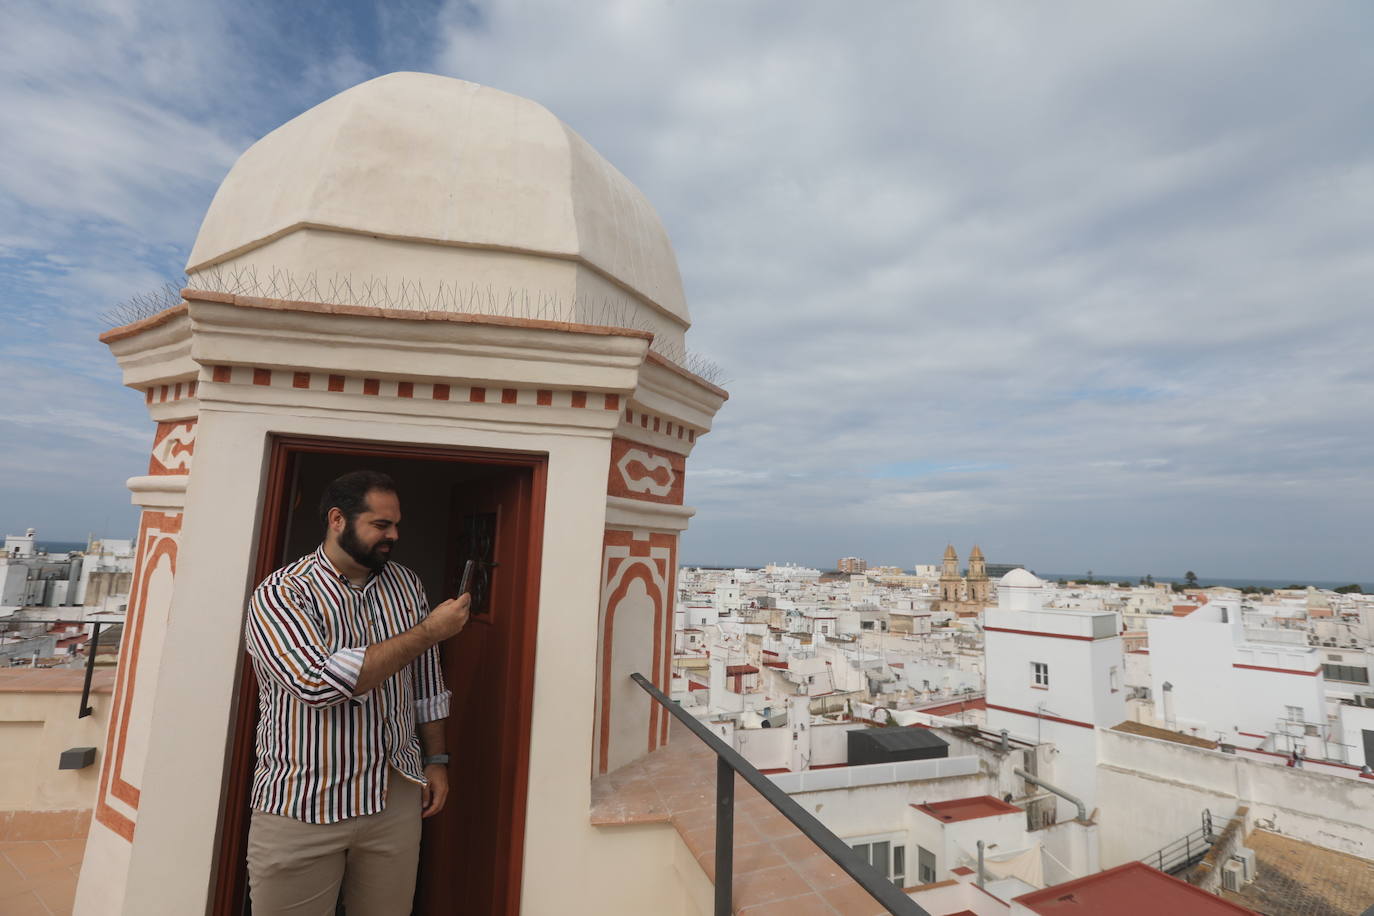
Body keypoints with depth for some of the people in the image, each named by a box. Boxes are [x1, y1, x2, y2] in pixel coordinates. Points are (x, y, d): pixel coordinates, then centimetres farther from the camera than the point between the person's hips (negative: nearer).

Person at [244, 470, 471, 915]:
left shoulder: (406, 586, 3)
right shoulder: (279, 594, -13)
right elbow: (321, 684, -27)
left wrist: (436, 759, 8)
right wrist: (429, 632, -23)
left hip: (397, 797, 4)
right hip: (301, 807, -4)